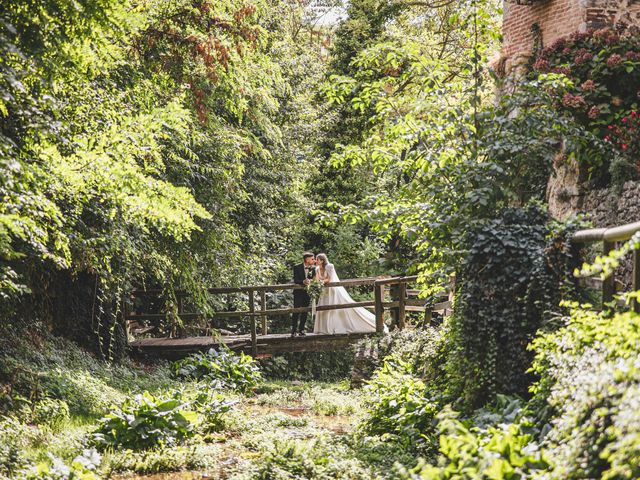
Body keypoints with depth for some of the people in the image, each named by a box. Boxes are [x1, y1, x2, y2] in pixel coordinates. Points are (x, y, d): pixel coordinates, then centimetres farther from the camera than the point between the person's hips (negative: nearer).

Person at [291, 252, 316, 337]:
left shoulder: (313, 268, 0)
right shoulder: (297, 267, -10)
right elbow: (295, 280, -16)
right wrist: (303, 281, -34)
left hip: (308, 292, 3)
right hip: (298, 292, -3)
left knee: (305, 312, 6)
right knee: (296, 311, -6)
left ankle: (301, 330, 13)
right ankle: (294, 330, -2)